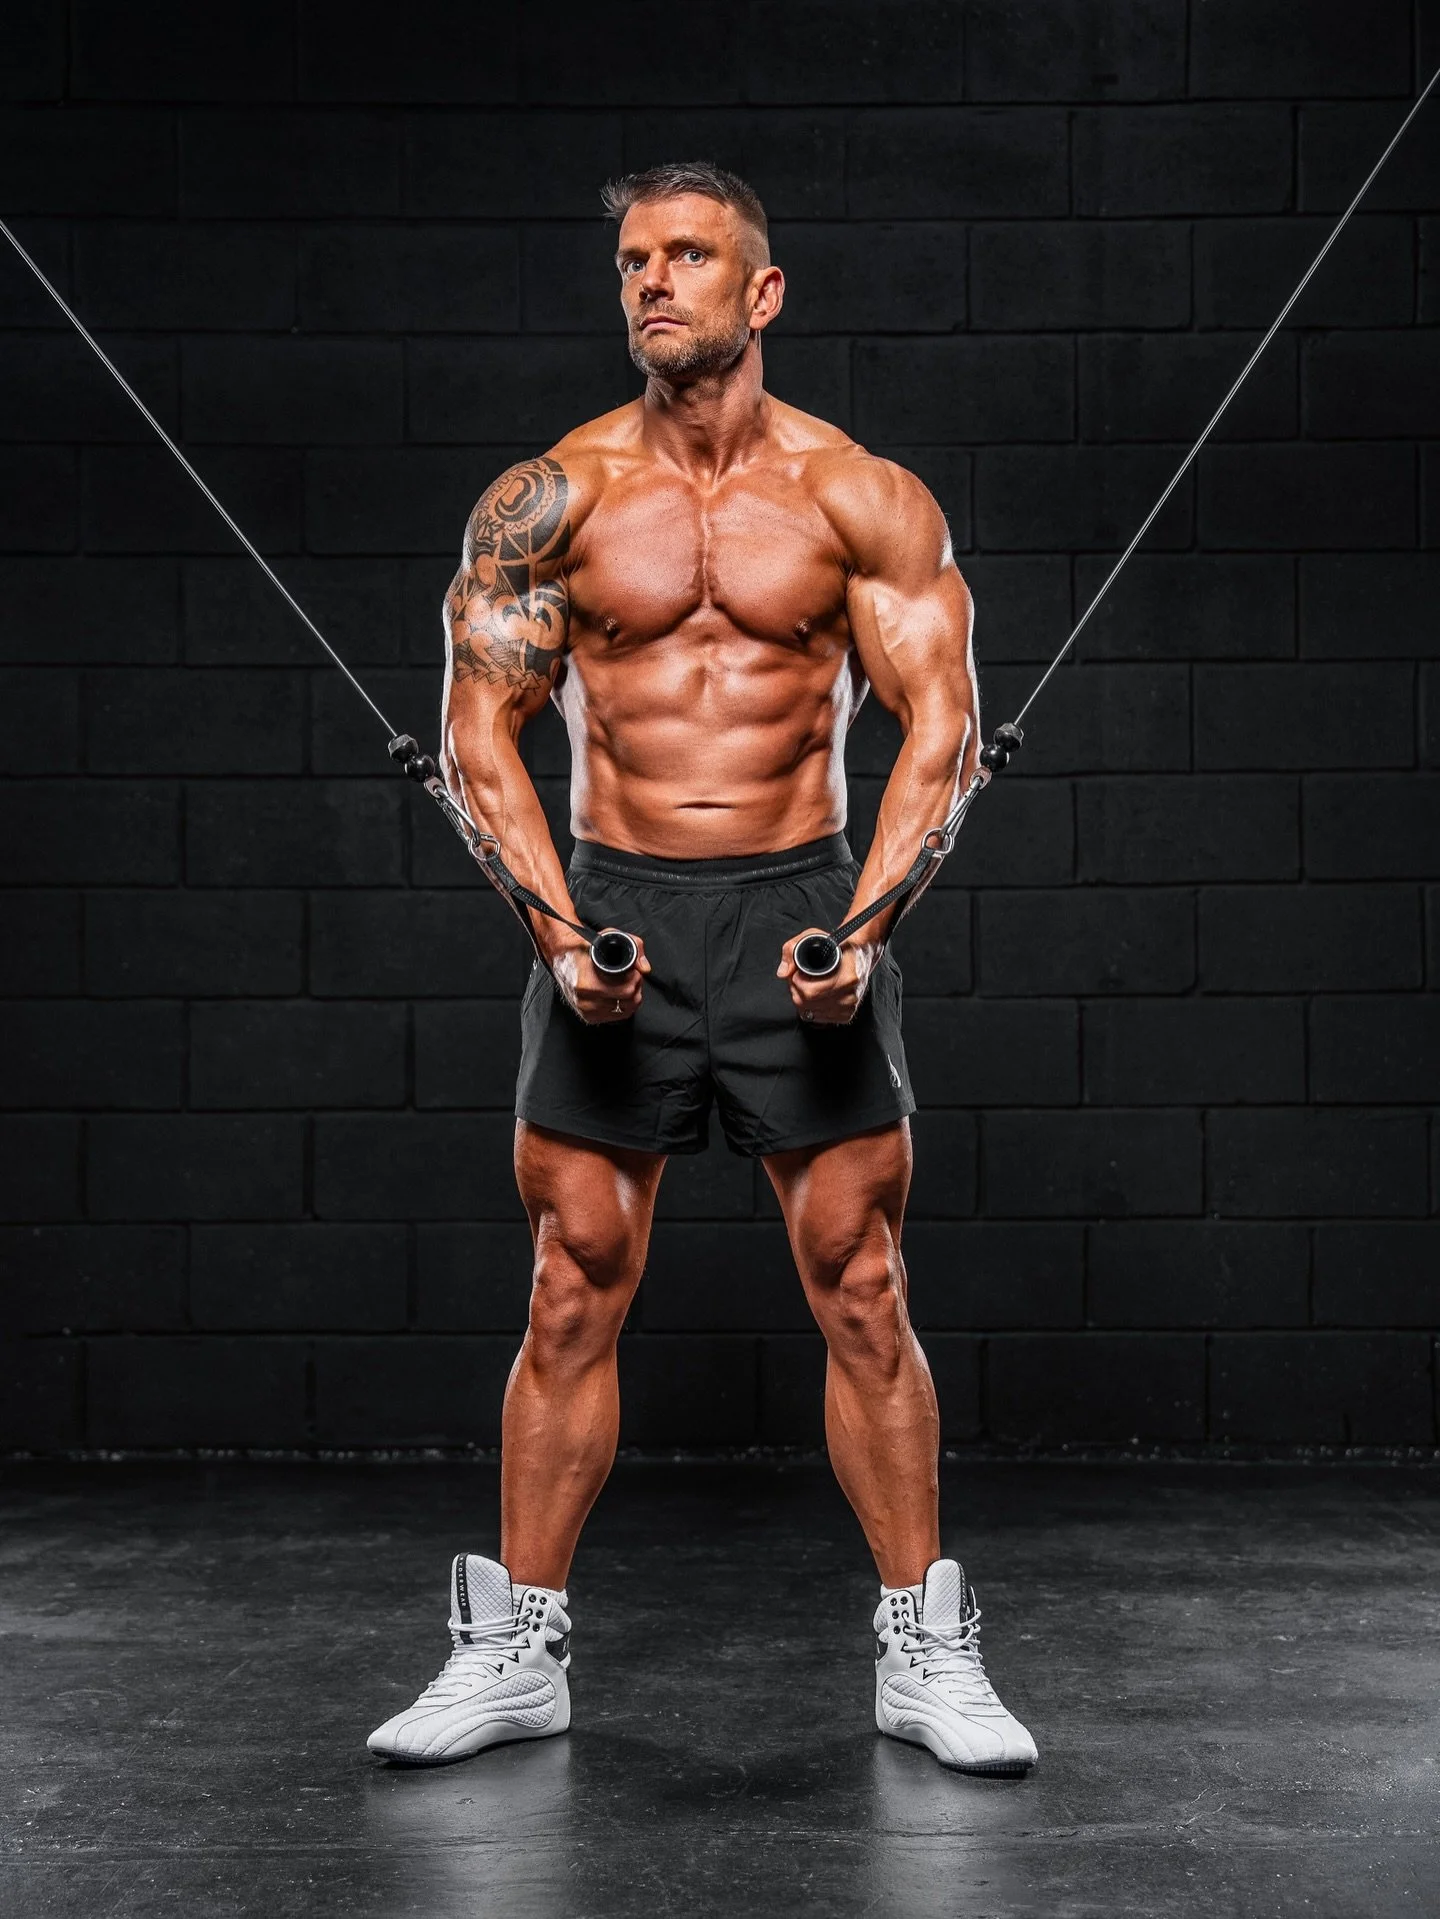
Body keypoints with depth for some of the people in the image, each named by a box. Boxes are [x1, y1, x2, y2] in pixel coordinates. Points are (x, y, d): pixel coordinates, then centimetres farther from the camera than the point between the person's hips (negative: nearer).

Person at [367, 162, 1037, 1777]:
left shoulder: (863, 498, 1)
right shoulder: (549, 497, 2)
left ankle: (924, 1653, 15)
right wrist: (558, 926, -15)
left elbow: (941, 724, -3)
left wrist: (866, 918, -16)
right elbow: (479, 731, -1)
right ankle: (516, 1652, 17)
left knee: (862, 1293, 2)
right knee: (574, 1292, 4)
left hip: (804, 903, 0)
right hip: (615, 907, 1)